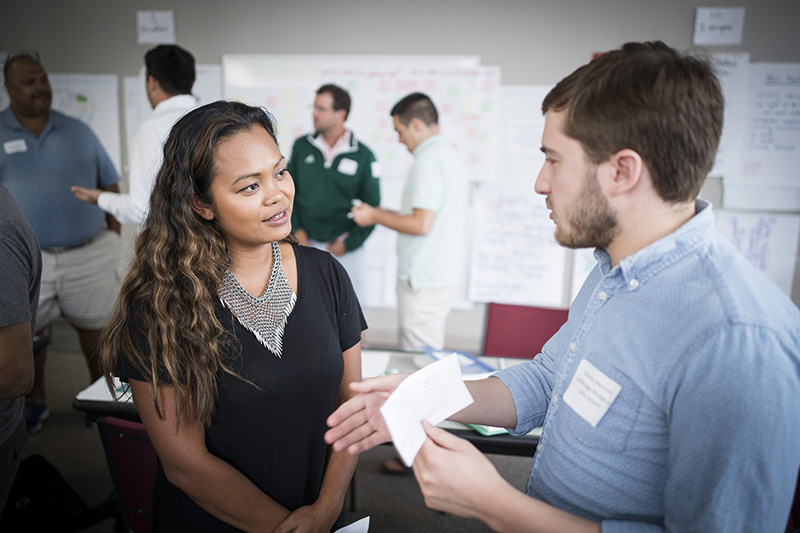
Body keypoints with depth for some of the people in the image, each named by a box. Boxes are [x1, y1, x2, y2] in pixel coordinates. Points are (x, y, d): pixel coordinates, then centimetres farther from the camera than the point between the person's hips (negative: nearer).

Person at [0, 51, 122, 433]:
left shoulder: (77, 131, 8)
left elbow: (109, 183, 10)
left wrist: (114, 236, 3)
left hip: (91, 253, 1)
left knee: (96, 327, 11)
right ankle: (35, 402, 33)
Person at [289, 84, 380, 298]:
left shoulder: (363, 155, -3)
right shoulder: (301, 146, 4)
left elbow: (371, 206, 0)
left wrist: (349, 243, -5)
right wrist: (296, 229, -1)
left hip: (347, 250, -2)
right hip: (306, 243, 2)